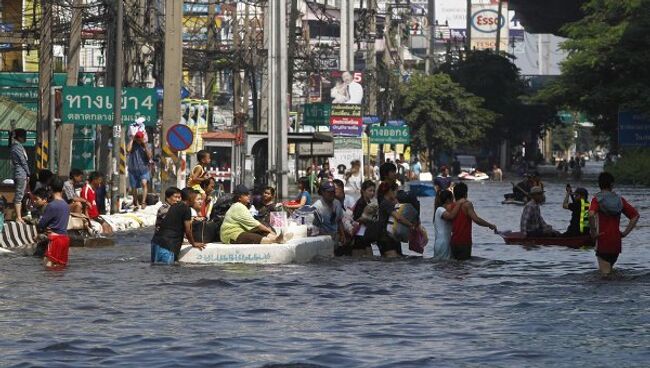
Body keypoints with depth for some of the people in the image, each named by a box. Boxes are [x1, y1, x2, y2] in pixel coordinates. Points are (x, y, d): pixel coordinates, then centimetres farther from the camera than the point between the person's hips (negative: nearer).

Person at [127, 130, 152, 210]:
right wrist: (132, 140, -11)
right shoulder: (133, 144, 2)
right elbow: (128, 150, -19)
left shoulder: (145, 145, 5)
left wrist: (145, 146, -9)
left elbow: (149, 156, -4)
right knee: (134, 187, 9)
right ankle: (136, 203, 29)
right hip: (133, 169, 1)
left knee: (144, 183, -25)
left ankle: (143, 202, -31)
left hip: (143, 168, -1)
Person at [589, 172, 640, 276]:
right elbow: (635, 216, 3)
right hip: (617, 242, 4)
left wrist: (593, 232, -15)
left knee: (605, 273, -1)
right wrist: (625, 232, 5)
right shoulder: (620, 199, 6)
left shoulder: (597, 199, -6)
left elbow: (591, 215, -26)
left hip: (602, 241, -4)